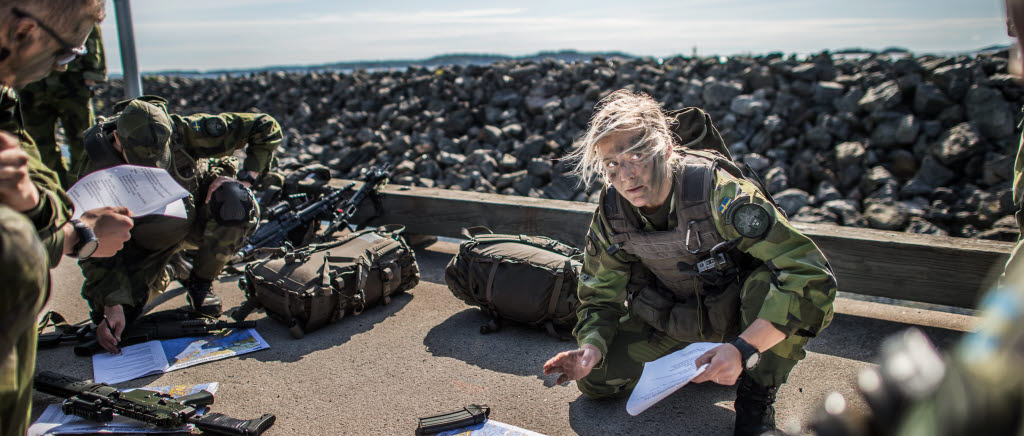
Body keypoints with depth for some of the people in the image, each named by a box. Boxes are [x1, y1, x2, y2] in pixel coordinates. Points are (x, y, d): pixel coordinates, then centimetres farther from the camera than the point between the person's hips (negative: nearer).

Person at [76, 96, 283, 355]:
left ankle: (201, 284, -9)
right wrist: (110, 303, -31)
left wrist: (245, 178, -30)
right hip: (145, 239, 0)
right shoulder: (100, 169, -27)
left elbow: (266, 127, -22)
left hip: (196, 219, 0)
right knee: (119, 311, -21)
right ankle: (160, 276, 17)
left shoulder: (184, 132, -29)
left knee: (235, 202, -34)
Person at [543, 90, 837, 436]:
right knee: (594, 380, -3)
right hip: (672, 321, 5)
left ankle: (758, 393, -11)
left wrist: (744, 348, -46)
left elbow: (812, 274, -38)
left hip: (741, 313, -4)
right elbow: (601, 297, -5)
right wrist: (592, 347, -27)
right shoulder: (610, 215, -18)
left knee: (772, 284, -38)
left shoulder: (719, 191, -33)